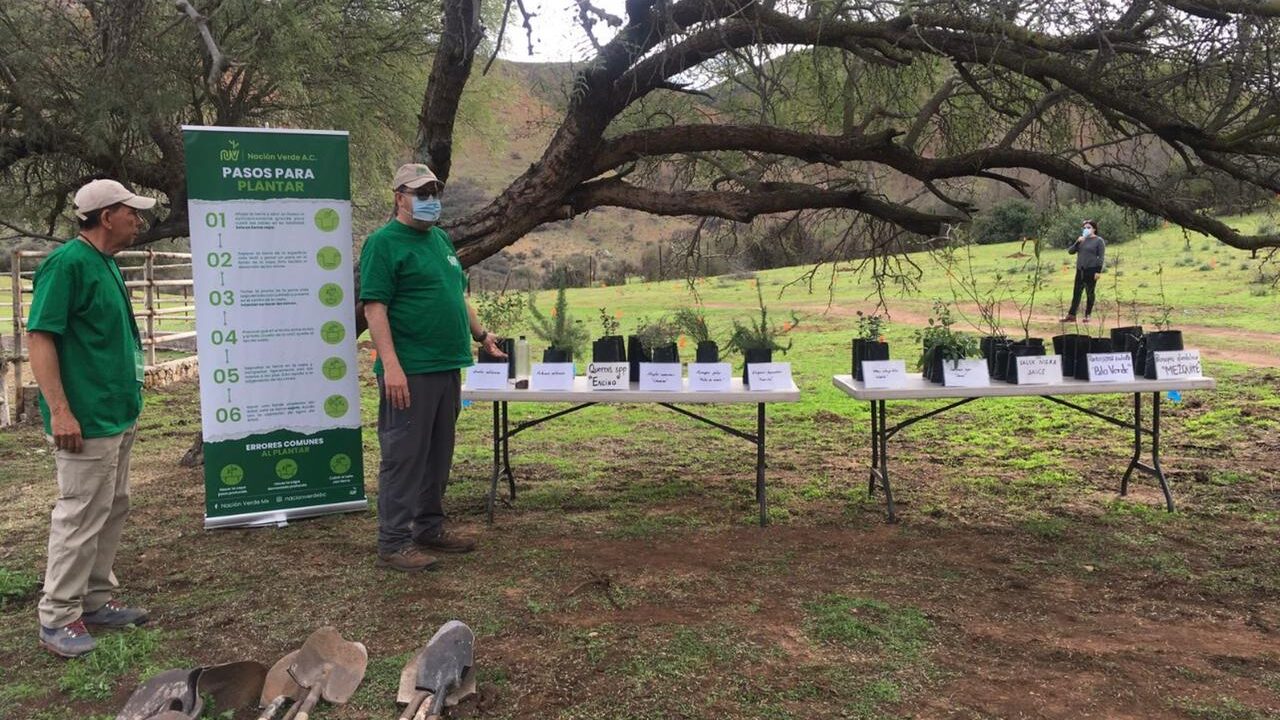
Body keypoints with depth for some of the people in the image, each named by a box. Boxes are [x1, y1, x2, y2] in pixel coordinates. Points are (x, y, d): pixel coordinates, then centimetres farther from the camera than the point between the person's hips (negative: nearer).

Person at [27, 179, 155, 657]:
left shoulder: (107, 264, 13)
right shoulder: (67, 263, -16)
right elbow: (40, 337, -20)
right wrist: (59, 411, -24)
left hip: (119, 416, 10)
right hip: (86, 421, -10)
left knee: (112, 511, 16)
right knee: (80, 517, -2)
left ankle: (97, 600, 29)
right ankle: (58, 618, 10)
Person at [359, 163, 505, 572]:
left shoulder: (441, 239, 18)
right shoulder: (384, 243, -8)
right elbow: (374, 307, -15)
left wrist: (480, 334, 21)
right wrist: (391, 366, -23)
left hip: (447, 366, 8)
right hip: (409, 372, -8)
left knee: (438, 456, 14)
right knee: (403, 457, -3)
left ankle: (430, 529, 26)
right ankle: (393, 543, 5)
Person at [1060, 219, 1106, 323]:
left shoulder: (1099, 241, -2)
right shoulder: (1081, 239, 14)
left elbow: (1101, 257, -7)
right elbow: (1070, 251, 8)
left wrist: (1098, 271, -14)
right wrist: (1077, 242, -8)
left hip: (1091, 270, -5)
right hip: (1080, 270, 5)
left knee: (1090, 293, 2)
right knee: (1076, 292, 3)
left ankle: (1087, 315, 9)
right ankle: (1071, 315, 3)